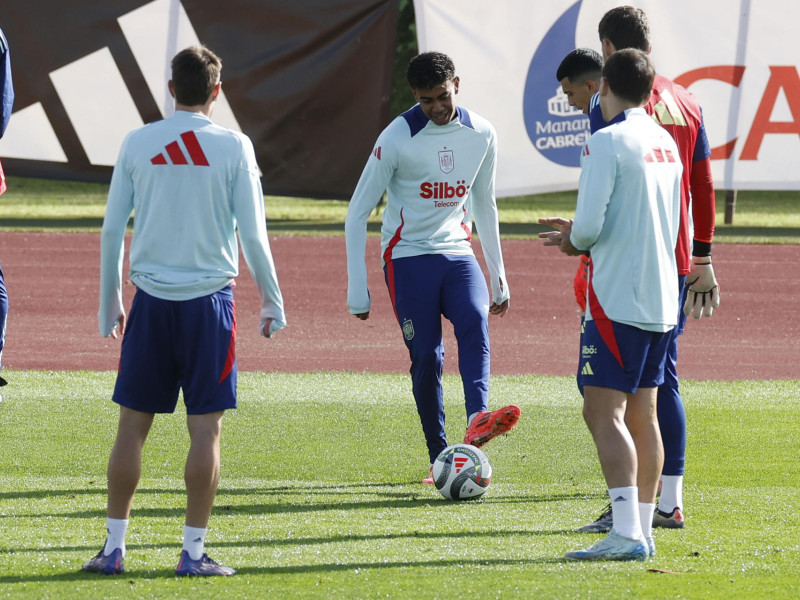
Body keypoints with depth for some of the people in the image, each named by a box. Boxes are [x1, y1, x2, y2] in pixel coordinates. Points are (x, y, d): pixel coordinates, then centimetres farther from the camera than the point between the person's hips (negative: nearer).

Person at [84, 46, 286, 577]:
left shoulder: (138, 144, 2)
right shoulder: (233, 148, -4)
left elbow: (112, 230, 5)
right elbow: (253, 235, -4)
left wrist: (109, 301, 15)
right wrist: (272, 302, 7)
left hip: (151, 300, 2)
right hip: (209, 299, -2)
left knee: (133, 425, 7)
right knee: (206, 428, 2)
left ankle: (114, 547, 9)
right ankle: (194, 551, 2)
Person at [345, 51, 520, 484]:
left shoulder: (482, 135, 4)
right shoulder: (398, 138, -10)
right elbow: (358, 212, -5)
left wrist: (498, 277, 19)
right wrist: (357, 291, -7)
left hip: (458, 253, 3)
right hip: (409, 256, -3)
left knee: (475, 323, -25)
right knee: (426, 356, -8)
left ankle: (477, 420, -43)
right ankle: (439, 458, 1)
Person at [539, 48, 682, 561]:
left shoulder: (607, 142, -12)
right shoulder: (666, 143, 12)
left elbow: (590, 225, -19)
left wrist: (575, 240, 5)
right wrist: (582, 235, 20)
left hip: (618, 300, -8)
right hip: (661, 297, 8)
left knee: (604, 412, -11)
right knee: (642, 414, 13)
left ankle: (627, 533, -21)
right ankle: (643, 530, 14)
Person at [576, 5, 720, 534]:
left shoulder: (611, 108, -10)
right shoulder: (686, 103, 12)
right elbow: (704, 187, 15)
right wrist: (703, 261, 21)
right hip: (678, 262, 7)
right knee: (664, 380, 13)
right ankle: (671, 501, 12)